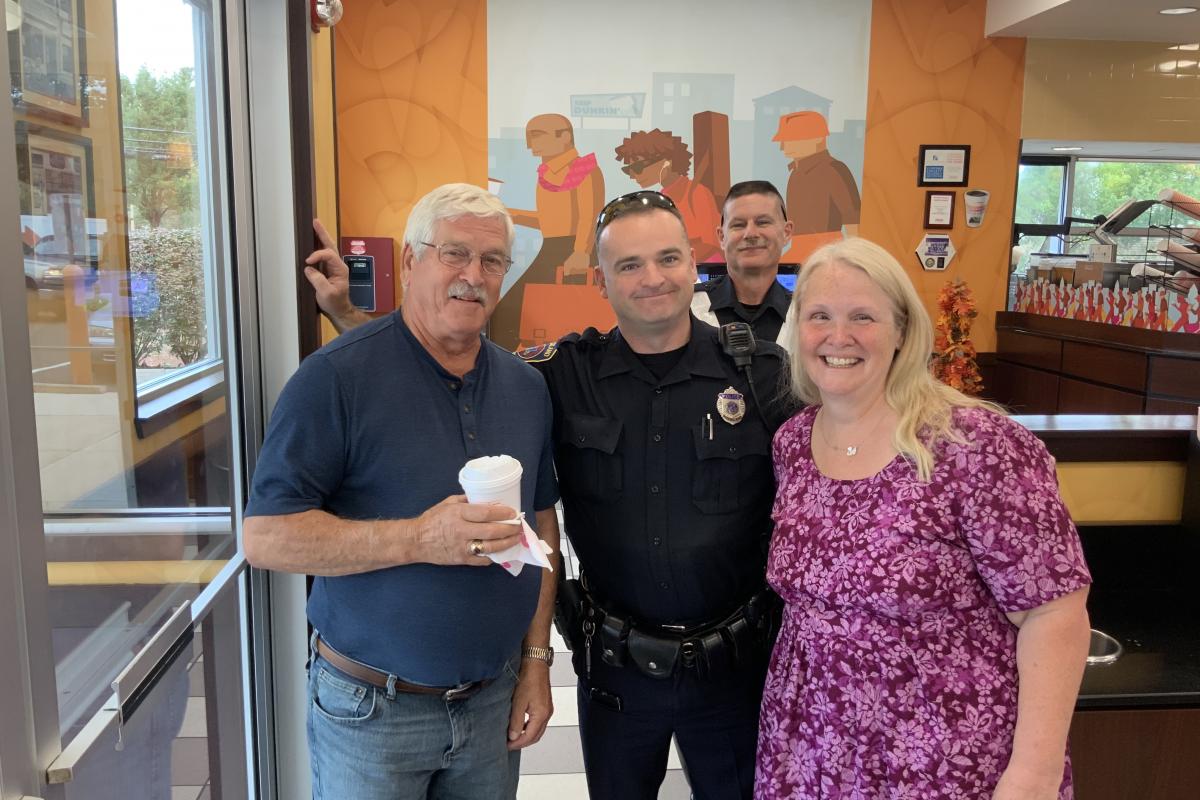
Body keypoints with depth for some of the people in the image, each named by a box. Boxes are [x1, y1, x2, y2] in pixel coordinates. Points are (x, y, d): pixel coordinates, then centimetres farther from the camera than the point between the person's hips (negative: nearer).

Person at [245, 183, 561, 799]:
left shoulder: (526, 388, 3)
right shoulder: (335, 376, -15)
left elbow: (541, 526, 8)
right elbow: (265, 537, -17)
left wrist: (536, 661, 4)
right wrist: (416, 539, -27)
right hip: (370, 711, -4)